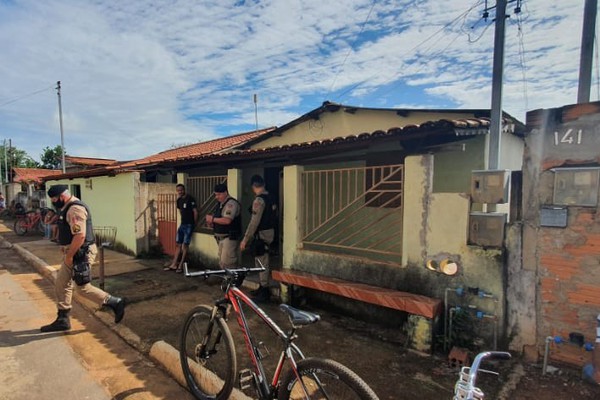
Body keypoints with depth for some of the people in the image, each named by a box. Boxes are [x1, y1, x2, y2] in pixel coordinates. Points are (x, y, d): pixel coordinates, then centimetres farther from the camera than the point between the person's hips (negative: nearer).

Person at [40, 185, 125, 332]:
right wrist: (67, 254, 17)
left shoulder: (75, 209, -20)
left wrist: (69, 256, -20)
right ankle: (62, 320, 25)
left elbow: (80, 236, -28)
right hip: (73, 253, 11)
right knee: (61, 285, 15)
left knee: (84, 288, -3)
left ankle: (115, 303, 7)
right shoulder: (68, 208, 14)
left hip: (80, 254, -10)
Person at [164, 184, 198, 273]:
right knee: (178, 245, 10)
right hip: (182, 224, 8)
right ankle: (174, 264, 15)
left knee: (185, 245, -3)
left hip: (189, 225, -8)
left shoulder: (190, 199, -13)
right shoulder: (179, 200, 10)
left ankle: (181, 266, 4)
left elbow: (195, 211, -13)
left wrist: (195, 223, -7)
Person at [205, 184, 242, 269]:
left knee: (226, 263, -13)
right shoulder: (219, 204, 15)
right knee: (222, 262, 13)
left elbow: (227, 220, -26)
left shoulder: (231, 203, -15)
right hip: (221, 238, 10)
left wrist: (212, 219, -14)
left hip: (230, 237, -10)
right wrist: (211, 222, 4)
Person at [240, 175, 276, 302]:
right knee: (260, 262, 18)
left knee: (262, 263, -1)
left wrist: (245, 239, -19)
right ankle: (262, 288, 29)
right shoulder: (269, 198, 9)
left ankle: (265, 292, 9)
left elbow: (254, 222, -23)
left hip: (262, 234, -10)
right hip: (268, 231, 10)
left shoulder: (259, 200, -20)